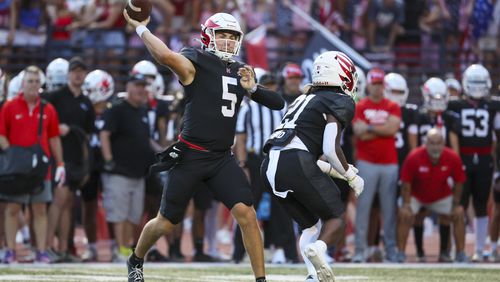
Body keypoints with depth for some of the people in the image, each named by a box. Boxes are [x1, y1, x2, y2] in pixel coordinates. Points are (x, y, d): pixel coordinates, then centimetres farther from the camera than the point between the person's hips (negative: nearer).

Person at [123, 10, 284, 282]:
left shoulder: (240, 71, 11)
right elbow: (166, 56, -32)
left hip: (222, 158, 4)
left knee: (246, 214, -15)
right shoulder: (196, 62, -9)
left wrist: (253, 88, -8)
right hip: (190, 156, -4)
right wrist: (140, 27, -24)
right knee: (165, 223, 9)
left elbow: (277, 103, 9)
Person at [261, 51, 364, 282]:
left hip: (271, 166, 7)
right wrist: (351, 176, 10)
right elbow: (331, 148, -6)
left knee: (311, 225, 19)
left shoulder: (304, 100, 29)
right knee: (336, 218, 7)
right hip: (296, 164, -7)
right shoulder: (341, 103, 5)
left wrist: (333, 169, 35)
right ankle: (318, 248, -24)